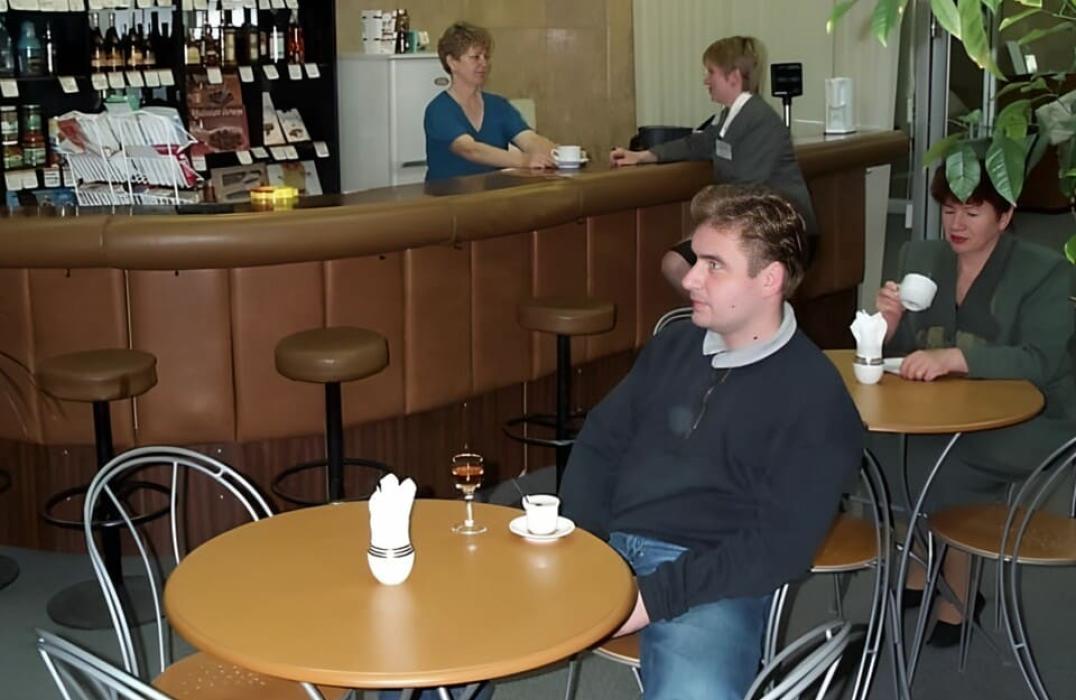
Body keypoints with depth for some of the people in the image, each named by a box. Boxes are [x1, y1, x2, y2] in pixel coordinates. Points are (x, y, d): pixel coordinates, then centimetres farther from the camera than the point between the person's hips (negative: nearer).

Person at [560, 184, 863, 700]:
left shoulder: (814, 397, -4)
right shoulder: (673, 345, 14)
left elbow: (781, 546, -11)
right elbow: (598, 444, 16)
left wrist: (655, 595, -17)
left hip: (710, 583, -5)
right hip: (607, 550, 5)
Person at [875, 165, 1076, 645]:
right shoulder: (920, 257, 5)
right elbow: (901, 358, 7)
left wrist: (953, 357, -36)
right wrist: (890, 325, -18)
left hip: (1027, 421, -4)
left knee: (938, 460, -29)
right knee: (877, 440, -25)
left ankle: (956, 594, -6)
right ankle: (917, 565, -2)